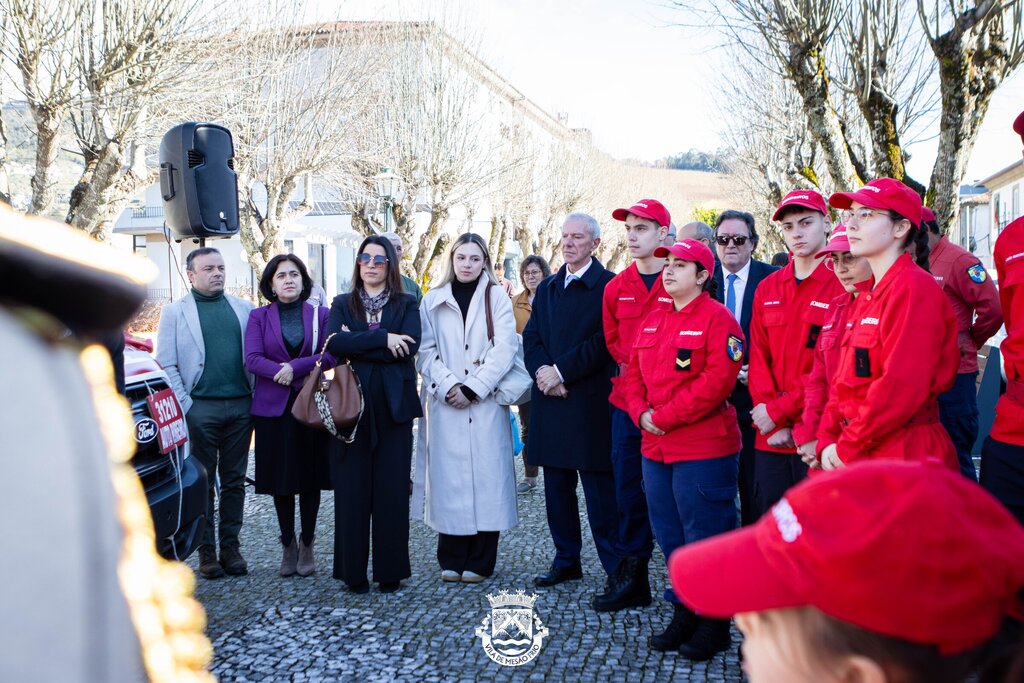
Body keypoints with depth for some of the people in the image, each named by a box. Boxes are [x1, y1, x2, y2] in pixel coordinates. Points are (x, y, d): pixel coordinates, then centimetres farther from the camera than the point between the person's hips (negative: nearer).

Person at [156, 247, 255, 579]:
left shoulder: (244, 309, 12)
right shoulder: (175, 312, 4)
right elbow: (166, 365, 0)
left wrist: (257, 398, -1)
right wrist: (184, 406, -8)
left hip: (240, 406, 3)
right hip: (200, 409, -2)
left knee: (234, 480, 8)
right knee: (203, 482, 4)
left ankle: (231, 546, 17)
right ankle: (206, 549, 12)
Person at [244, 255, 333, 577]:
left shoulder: (320, 314, 6)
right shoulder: (259, 317, 6)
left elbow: (331, 354, -6)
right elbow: (252, 359, -6)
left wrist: (296, 367, -16)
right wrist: (280, 371, -21)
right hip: (272, 407, 0)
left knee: (311, 478, 4)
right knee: (280, 480, 5)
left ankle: (307, 545, 17)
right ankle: (288, 545, 18)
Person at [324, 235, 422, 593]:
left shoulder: (406, 305, 9)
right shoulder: (342, 305, 12)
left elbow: (409, 347, -9)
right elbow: (333, 342, -8)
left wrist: (356, 345, -8)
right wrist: (381, 339, -14)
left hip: (393, 407, -1)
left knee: (392, 490, 1)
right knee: (351, 490, 1)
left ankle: (390, 571, 10)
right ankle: (353, 572, 11)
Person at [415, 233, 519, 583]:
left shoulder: (496, 297, 6)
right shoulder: (433, 300, 11)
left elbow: (504, 348, -4)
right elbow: (426, 352, 4)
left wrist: (473, 388, -11)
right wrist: (448, 386, -11)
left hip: (486, 402, -1)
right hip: (445, 404, 1)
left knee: (486, 475, -1)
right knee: (448, 477, 1)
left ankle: (479, 562, 8)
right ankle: (451, 559, 12)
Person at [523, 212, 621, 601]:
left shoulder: (608, 286, -5)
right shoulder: (547, 288, 17)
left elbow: (603, 341, -14)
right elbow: (531, 338, 11)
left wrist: (561, 372, -15)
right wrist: (542, 370, -8)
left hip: (590, 403, -6)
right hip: (550, 401, 7)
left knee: (600, 490, -1)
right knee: (557, 487, 13)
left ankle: (616, 567, 9)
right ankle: (566, 561, 24)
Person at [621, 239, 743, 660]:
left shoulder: (717, 318, -9)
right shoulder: (652, 320, 14)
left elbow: (717, 380, -19)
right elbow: (634, 372, 14)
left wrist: (666, 416, -18)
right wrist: (641, 413, -4)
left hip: (703, 449, -8)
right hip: (656, 448, 8)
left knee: (705, 537, 1)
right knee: (670, 535, 15)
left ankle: (714, 623, 16)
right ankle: (684, 613, 30)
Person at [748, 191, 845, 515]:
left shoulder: (843, 285, -6)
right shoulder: (767, 289, 12)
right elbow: (758, 359, 8)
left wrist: (778, 410, -12)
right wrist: (775, 425, -3)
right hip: (770, 438, 5)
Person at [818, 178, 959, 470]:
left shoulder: (914, 289, -14)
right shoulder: (867, 296, 13)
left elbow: (902, 386, -22)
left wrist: (847, 447, -15)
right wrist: (827, 441, 1)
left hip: (905, 457, -8)